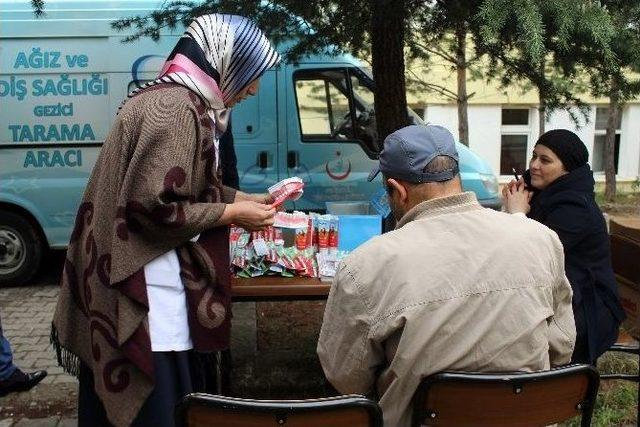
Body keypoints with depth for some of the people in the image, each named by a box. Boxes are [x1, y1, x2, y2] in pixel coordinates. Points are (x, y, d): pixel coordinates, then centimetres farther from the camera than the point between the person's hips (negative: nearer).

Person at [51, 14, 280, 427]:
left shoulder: (178, 102, 12)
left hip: (155, 277, 10)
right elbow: (152, 205, -25)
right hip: (147, 288, -10)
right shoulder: (176, 109, -20)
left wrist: (244, 199, 11)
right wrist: (232, 214, -15)